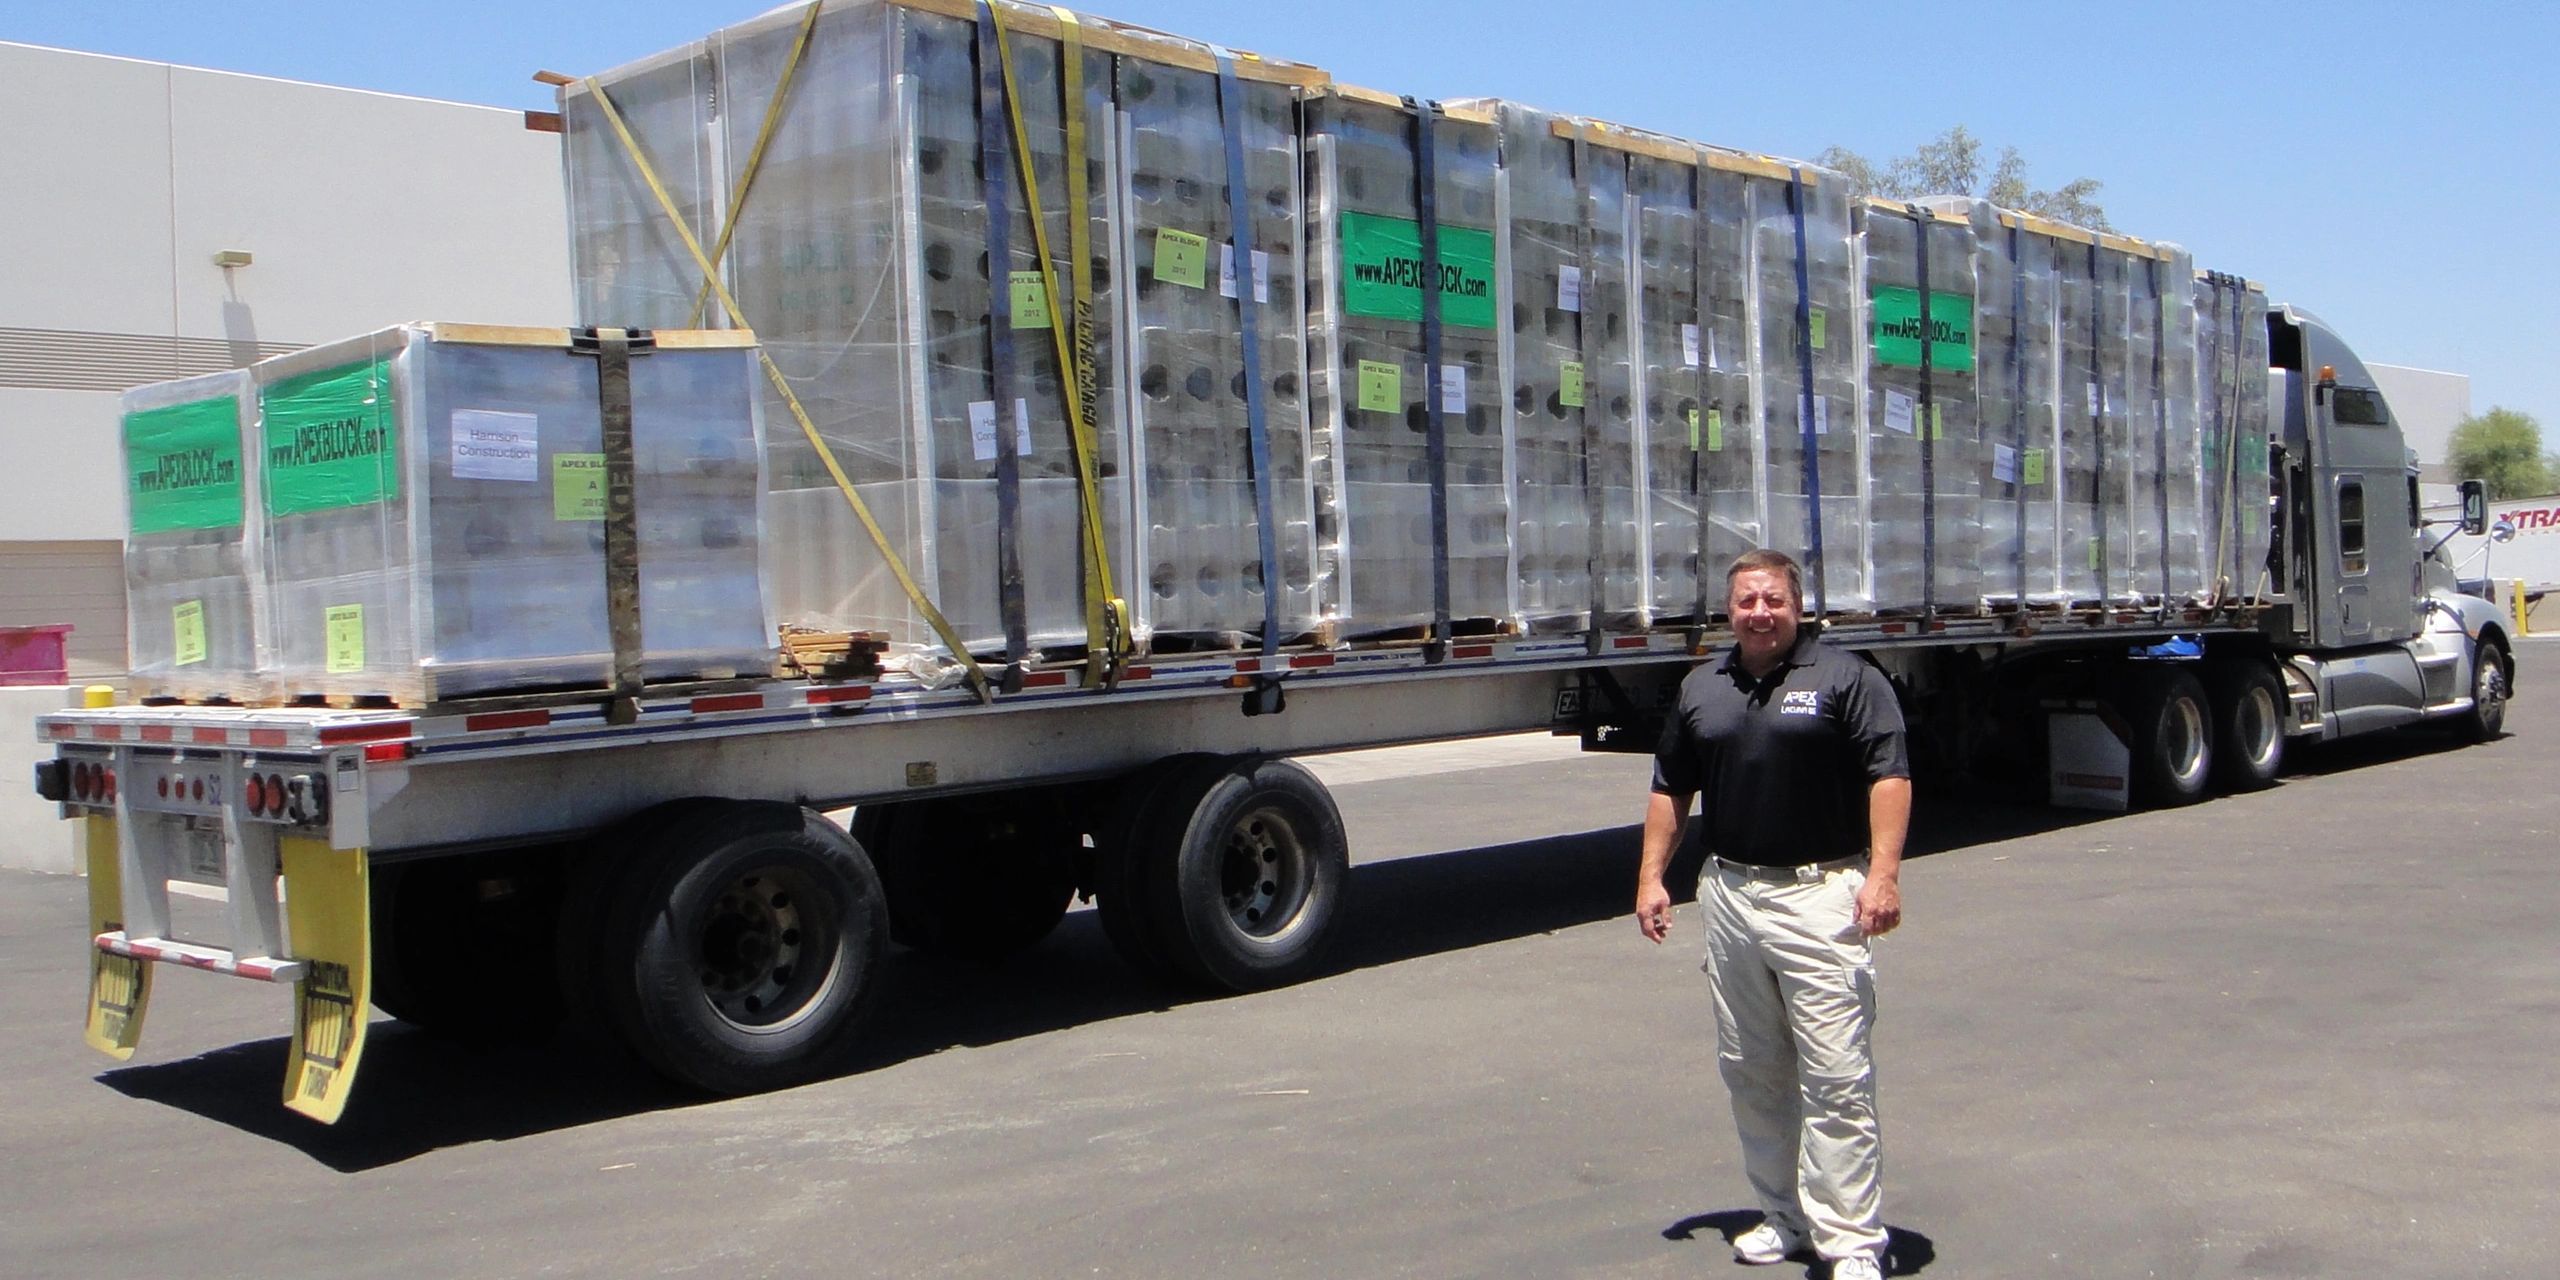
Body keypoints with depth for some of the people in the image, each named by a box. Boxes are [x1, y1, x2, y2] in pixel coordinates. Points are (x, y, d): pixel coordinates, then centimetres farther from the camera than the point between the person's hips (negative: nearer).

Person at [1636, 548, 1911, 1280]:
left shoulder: (1845, 679, -2)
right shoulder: (1701, 690, 14)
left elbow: (1889, 776, -9)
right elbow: (1671, 789, 19)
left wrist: (1883, 873, -18)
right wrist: (1652, 876, 13)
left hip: (1819, 895, -6)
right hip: (1728, 895, 6)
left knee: (1835, 1078, -7)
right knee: (1750, 1071, 12)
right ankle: (1783, 1214, 26)